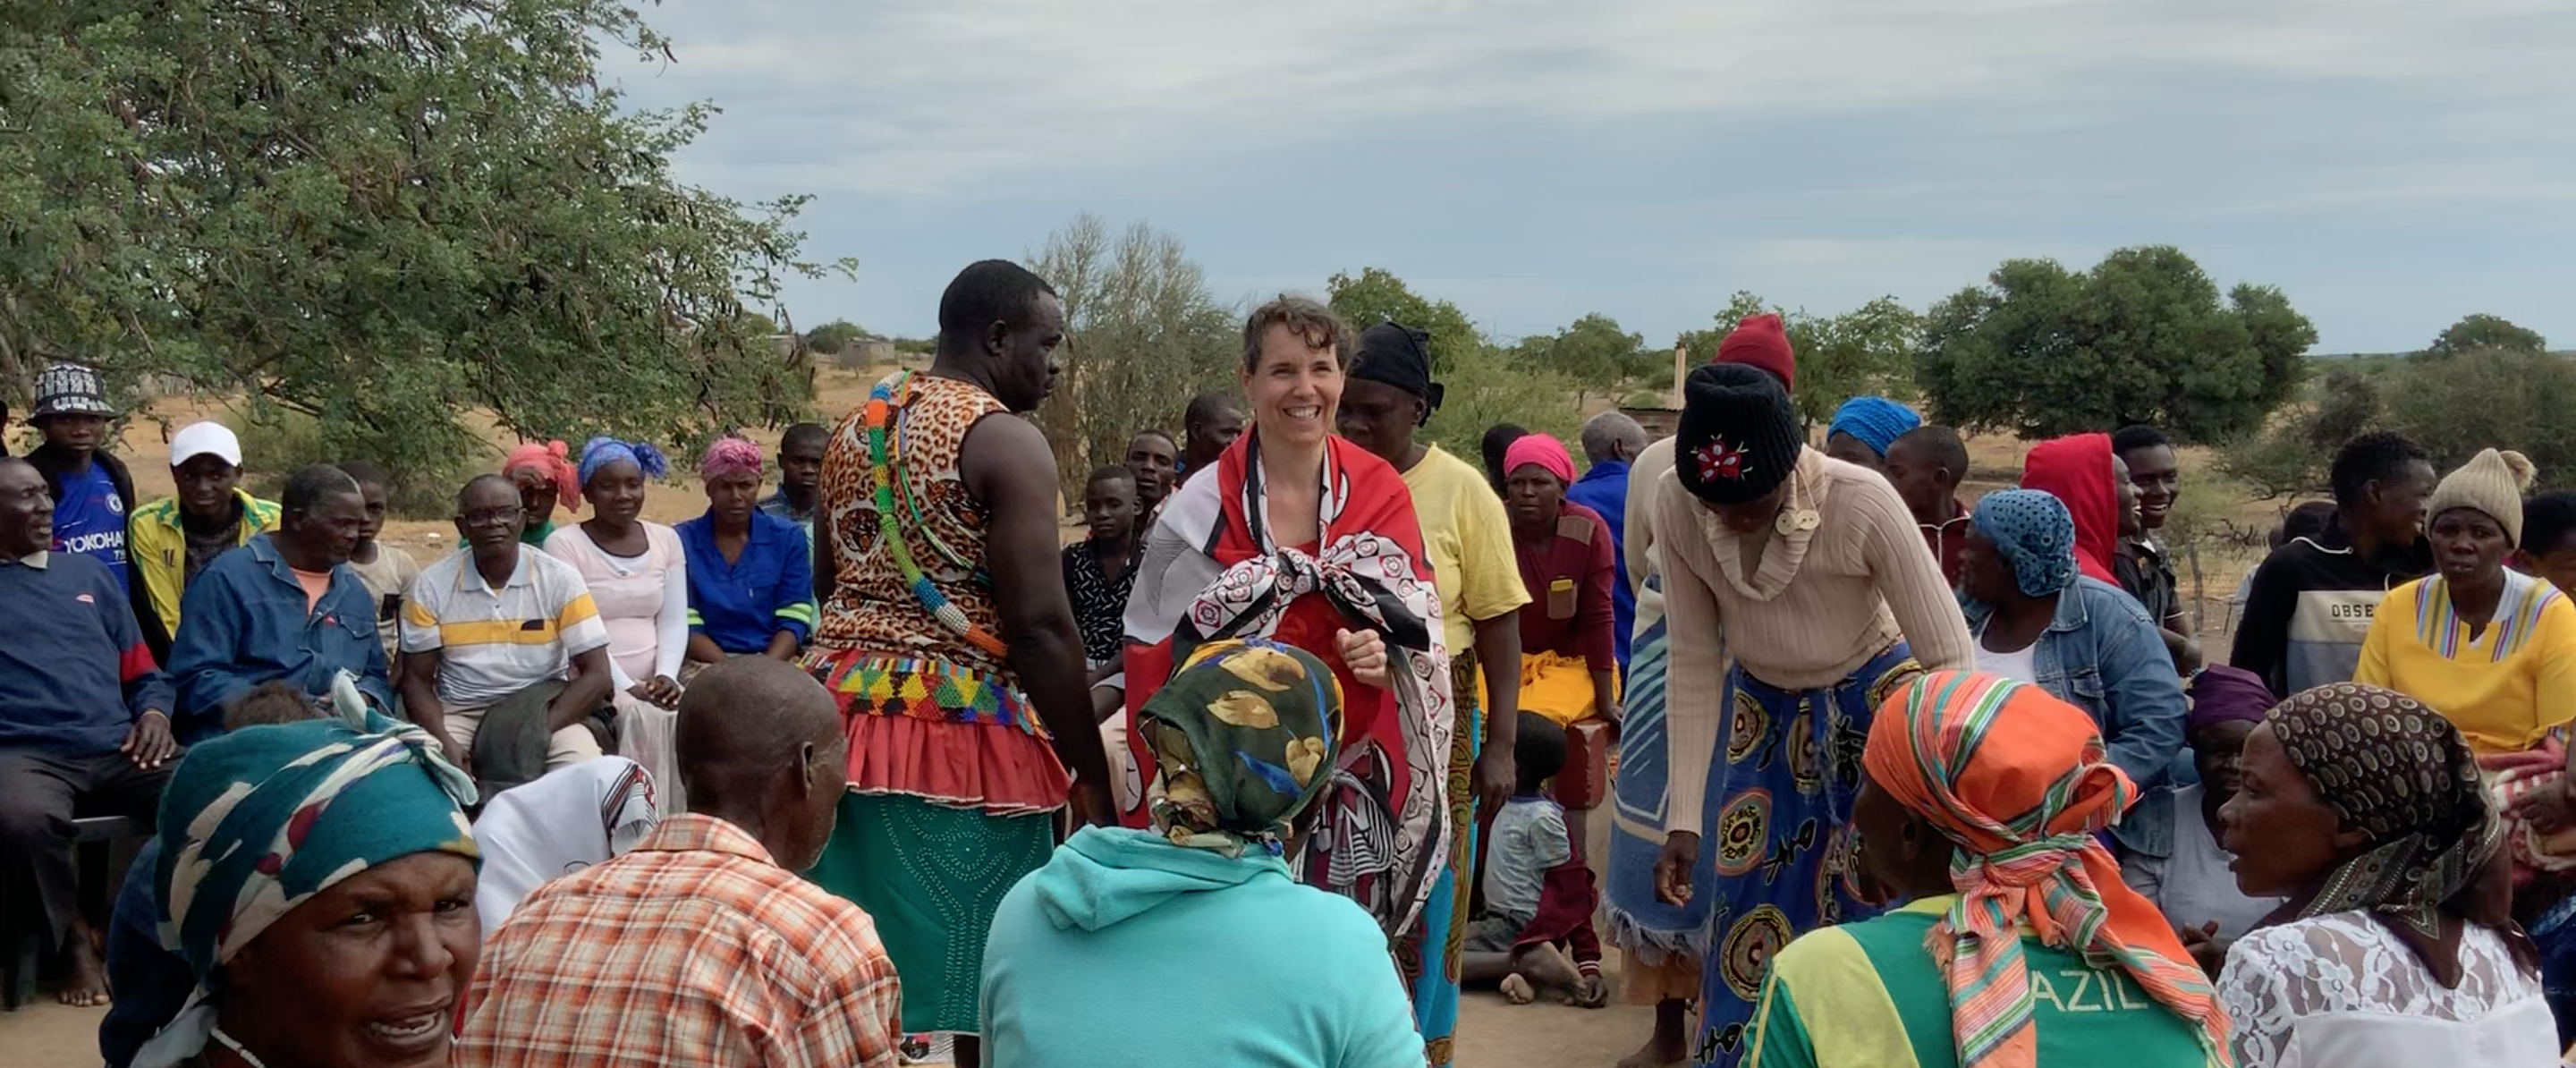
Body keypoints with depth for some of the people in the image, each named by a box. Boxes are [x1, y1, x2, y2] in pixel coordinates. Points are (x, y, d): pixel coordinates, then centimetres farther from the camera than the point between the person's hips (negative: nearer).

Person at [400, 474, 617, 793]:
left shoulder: (560, 579, -1)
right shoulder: (431, 587, 3)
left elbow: (597, 676, -5)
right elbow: (417, 680, 4)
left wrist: (538, 730, -18)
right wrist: (445, 743, -15)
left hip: (544, 710, -1)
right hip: (459, 715, 1)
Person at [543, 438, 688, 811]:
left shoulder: (666, 539, 12)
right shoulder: (563, 545, -2)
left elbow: (674, 620, 9)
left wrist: (666, 675, -9)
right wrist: (625, 686, -18)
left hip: (654, 683, 4)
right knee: (642, 717, -31)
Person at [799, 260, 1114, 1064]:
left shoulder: (854, 427, 13)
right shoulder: (1006, 441, -11)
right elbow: (1040, 626, -16)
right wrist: (1092, 776, -10)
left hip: (845, 711, 8)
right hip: (960, 732, -8)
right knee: (985, 991, 2)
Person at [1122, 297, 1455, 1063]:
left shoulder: (1380, 494, 3)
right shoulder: (1205, 505, -5)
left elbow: (1421, 629, 5)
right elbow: (1161, 653, -1)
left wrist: (1383, 654, -15)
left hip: (1352, 773, 2)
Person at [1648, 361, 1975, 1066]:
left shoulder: (1862, 504, -31)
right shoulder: (1676, 508, -22)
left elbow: (1948, 659, -24)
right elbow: (1695, 665, -11)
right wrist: (1684, 817, -12)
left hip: (1874, 707, -3)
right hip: (1763, 714, 3)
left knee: (1871, 923, -2)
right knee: (1750, 924, 6)